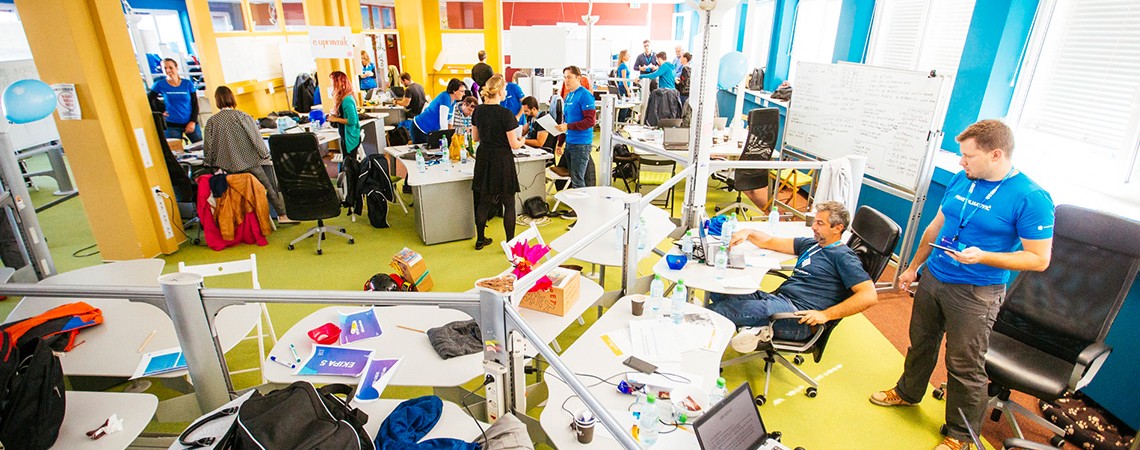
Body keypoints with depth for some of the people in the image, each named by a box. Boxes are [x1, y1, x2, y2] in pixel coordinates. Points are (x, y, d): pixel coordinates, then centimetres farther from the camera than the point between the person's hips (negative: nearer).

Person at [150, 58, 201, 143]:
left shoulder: (188, 84, 4)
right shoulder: (160, 85, 3)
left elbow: (195, 104, 4)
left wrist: (193, 121, -4)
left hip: (190, 123, 1)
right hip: (172, 125, -1)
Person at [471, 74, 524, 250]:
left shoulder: (478, 111, 2)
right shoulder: (505, 114, -17)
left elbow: (476, 137, 12)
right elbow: (514, 144, -14)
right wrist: (521, 141, 7)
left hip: (483, 158, 6)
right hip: (502, 160, -6)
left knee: (483, 201, 16)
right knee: (508, 204, 6)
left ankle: (480, 239, 26)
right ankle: (510, 242, 12)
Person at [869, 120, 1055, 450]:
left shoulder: (1031, 198, -16)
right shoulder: (961, 180, 3)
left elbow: (1039, 259, -14)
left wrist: (983, 256, -28)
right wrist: (913, 267, 19)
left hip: (975, 293, -6)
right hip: (933, 278, 6)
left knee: (965, 366, 6)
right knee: (921, 342, 22)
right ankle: (908, 392, 46)